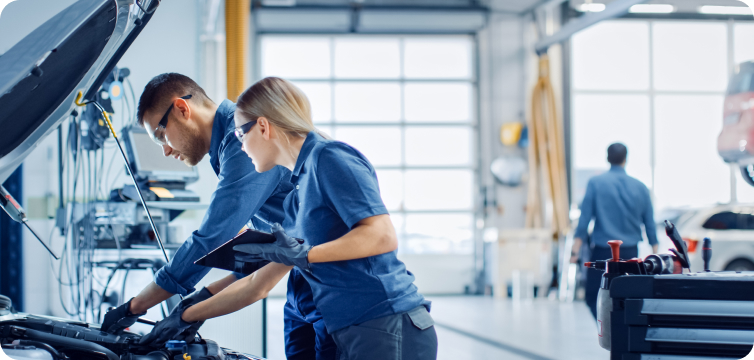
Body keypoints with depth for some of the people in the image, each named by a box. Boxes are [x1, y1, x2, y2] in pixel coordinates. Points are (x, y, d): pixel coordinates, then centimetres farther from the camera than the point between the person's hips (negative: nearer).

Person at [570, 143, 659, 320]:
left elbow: (584, 217, -8)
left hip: (602, 251, -3)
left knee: (593, 296, 4)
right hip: (630, 252, 3)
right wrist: (655, 255, 15)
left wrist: (575, 249, -7)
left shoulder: (595, 183, -3)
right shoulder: (640, 187, 5)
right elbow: (650, 224, 8)